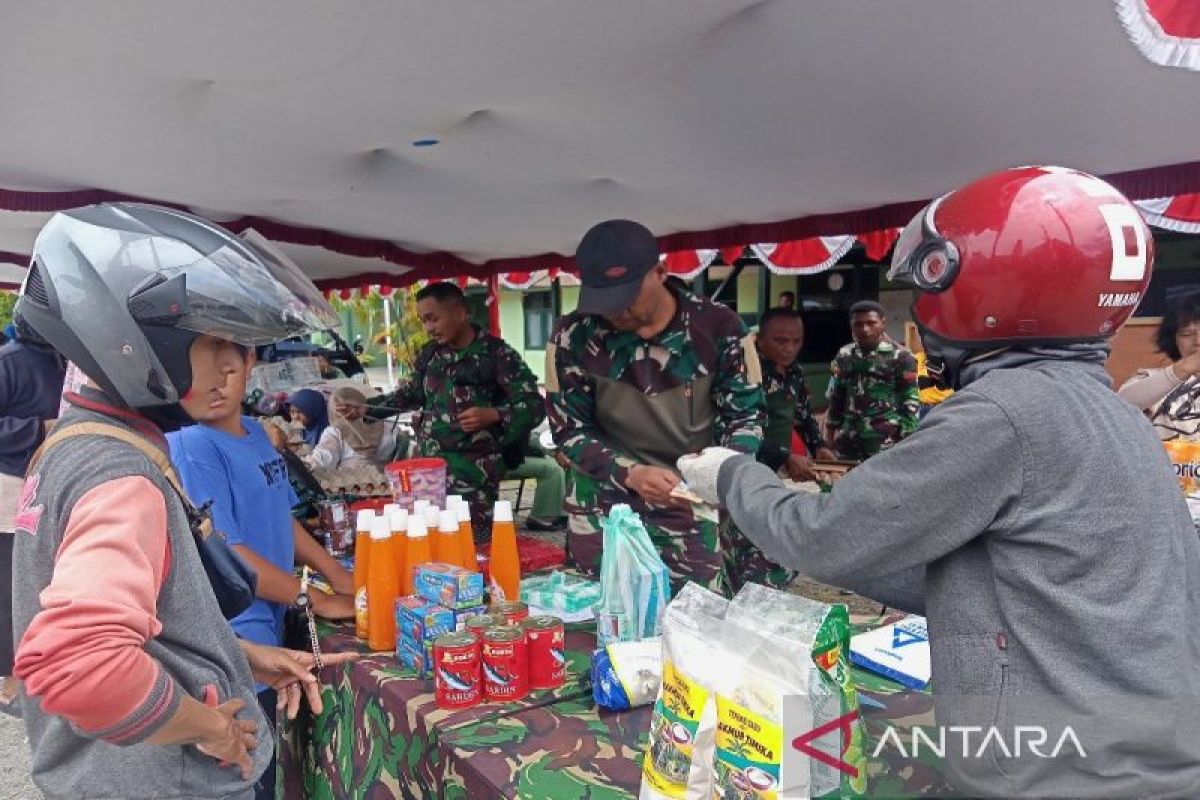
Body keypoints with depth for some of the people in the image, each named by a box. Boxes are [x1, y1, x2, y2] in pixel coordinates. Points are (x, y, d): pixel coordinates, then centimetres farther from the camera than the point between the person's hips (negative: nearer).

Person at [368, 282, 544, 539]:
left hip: (474, 470, -6)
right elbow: (412, 393, 25)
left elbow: (534, 406, -9)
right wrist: (364, 407, 17)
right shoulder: (430, 354, 10)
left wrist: (492, 415, -23)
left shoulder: (497, 354, -9)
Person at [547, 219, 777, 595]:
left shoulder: (718, 327, -11)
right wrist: (631, 474, -23)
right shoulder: (574, 337, -12)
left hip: (691, 501, 1)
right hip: (606, 503, 0)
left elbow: (746, 414, -2)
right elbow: (569, 430, -7)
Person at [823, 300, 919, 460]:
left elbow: (910, 402, -5)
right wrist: (831, 429, 15)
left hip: (886, 443, -5)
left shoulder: (899, 357, -5)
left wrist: (906, 441, -9)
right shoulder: (844, 356, 10)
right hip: (848, 442, 5)